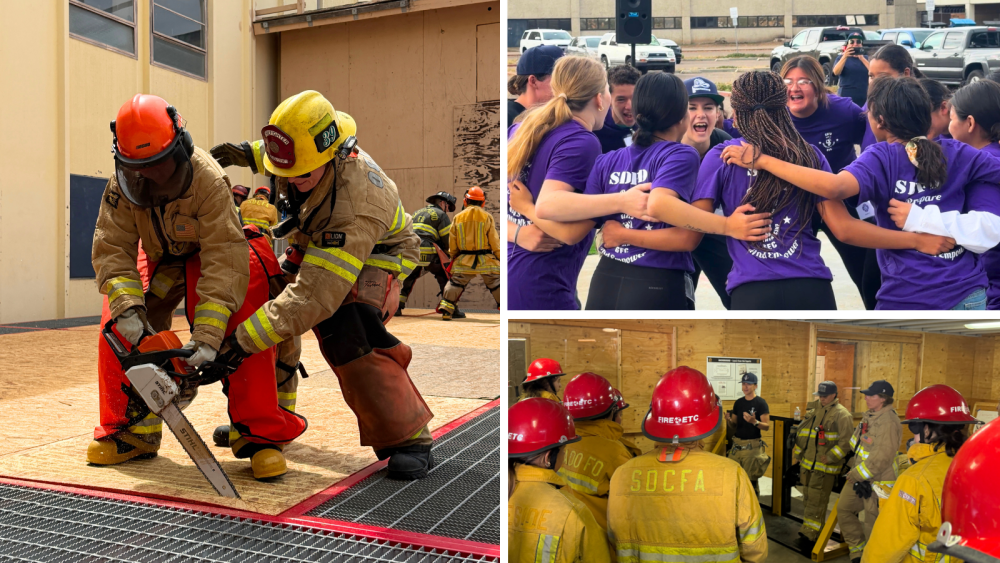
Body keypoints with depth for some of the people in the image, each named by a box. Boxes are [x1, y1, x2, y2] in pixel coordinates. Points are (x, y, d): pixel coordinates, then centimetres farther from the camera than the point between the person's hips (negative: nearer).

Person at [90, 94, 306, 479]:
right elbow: (112, 249, -22)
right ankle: (132, 433, 2)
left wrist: (207, 336, -48)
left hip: (209, 256, -5)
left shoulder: (208, 181, -36)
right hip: (160, 260, 5)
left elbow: (224, 260, -41)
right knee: (118, 323, -13)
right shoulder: (121, 186, -20)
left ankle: (261, 436, -21)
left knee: (243, 327, -28)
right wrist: (128, 307, -42)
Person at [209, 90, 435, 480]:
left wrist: (247, 339, -47)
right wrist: (252, 155, -4)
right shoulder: (306, 151, -19)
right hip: (316, 247, 8)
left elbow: (316, 294, -46)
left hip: (374, 260, -8)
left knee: (344, 335, -33)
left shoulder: (356, 206, -42)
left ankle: (409, 438, -21)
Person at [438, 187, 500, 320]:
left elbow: (452, 242, 7)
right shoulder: (487, 217, -2)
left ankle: (446, 309, 7)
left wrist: (454, 256, 21)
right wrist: (500, 257, 6)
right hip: (485, 259, -1)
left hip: (464, 260, 2)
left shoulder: (458, 217, 4)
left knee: (455, 283, 12)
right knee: (497, 284, 7)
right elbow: (494, 241, -2)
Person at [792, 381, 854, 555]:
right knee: (808, 499, 13)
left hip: (825, 468, -7)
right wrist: (797, 454, 18)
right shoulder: (814, 412, 15)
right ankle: (809, 532, 24)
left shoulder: (842, 415, -9)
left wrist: (830, 457, -19)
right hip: (808, 464, 7)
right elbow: (802, 434, 21)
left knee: (816, 501, -7)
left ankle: (810, 536, -3)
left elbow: (846, 441, -15)